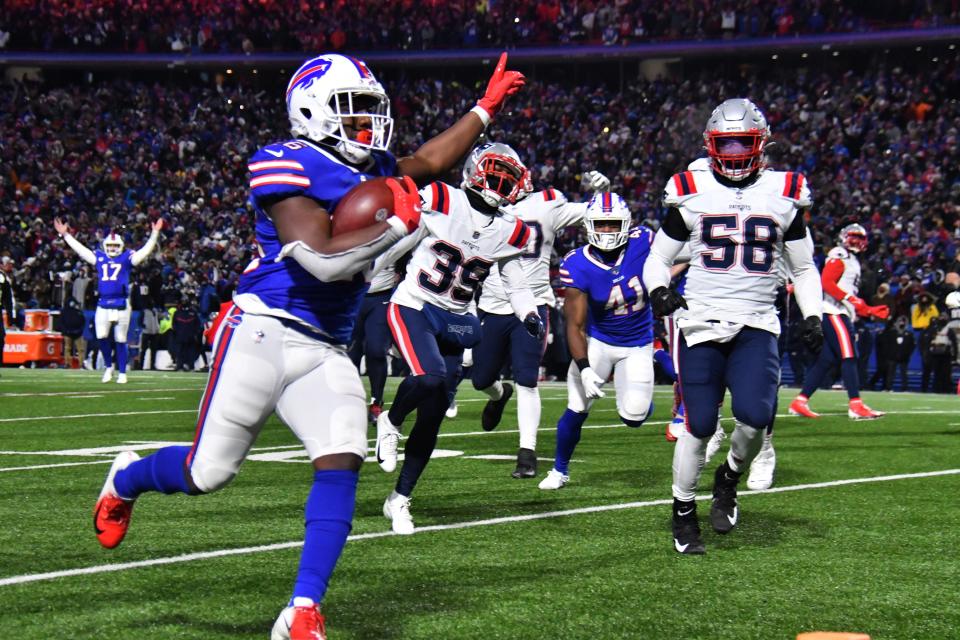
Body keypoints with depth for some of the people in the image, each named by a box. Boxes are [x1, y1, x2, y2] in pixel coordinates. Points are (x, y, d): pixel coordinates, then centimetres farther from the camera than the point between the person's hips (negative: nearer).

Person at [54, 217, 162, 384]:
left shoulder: (127, 258, 5)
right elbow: (80, 249, 17)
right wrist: (65, 234, 17)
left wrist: (155, 233, -6)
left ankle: (122, 373, 13)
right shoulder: (99, 258, 12)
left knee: (120, 340, 3)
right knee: (101, 337, -8)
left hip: (121, 305, -2)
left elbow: (146, 250, 1)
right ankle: (108, 366, 15)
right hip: (103, 305, 2)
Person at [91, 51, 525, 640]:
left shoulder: (373, 170, 14)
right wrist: (399, 224, -17)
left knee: (343, 462, -14)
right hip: (265, 332, -7)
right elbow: (323, 260, -22)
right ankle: (126, 479, 36)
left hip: (326, 351, 7)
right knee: (207, 474, 0)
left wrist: (486, 108, 38)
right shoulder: (289, 167, -11)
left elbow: (430, 161, 34)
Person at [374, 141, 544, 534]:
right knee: (430, 376, -31)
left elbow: (517, 287, 14)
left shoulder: (511, 234, 4)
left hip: (454, 320, 5)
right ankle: (390, 423, 1)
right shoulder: (438, 202, -10)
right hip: (412, 307, -4)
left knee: (432, 417, 2)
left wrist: (531, 317, -3)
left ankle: (400, 499, 15)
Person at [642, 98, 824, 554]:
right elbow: (658, 257, 10)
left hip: (756, 327, 1)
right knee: (698, 425, -6)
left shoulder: (783, 195, 8)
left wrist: (812, 317, 2)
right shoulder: (692, 193, 3)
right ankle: (683, 515, 14)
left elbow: (803, 268, 16)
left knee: (755, 416, -18)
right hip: (701, 323, -1)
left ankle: (729, 479, 14)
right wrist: (658, 291, -11)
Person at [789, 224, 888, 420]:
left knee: (827, 360, 6)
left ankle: (800, 402, 6)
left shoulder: (852, 262, 25)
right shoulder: (840, 256, -4)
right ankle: (856, 405, -16)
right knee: (849, 357, -13)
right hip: (834, 313, -10)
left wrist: (871, 311, 19)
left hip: (842, 315, 10)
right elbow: (826, 282, -17)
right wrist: (850, 298, -22)